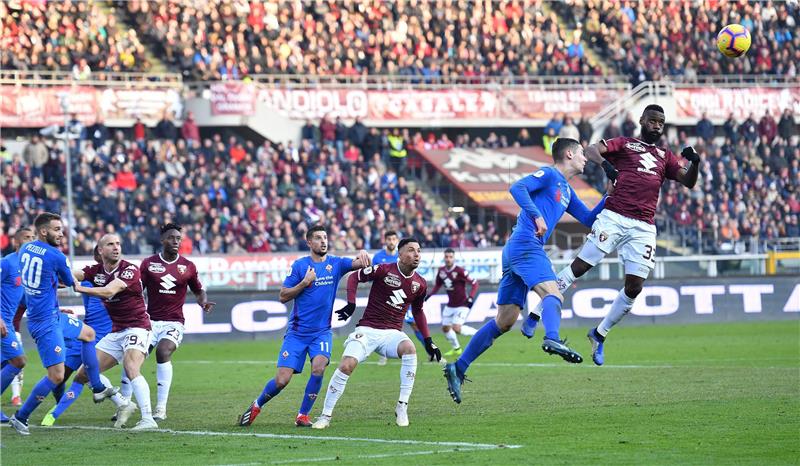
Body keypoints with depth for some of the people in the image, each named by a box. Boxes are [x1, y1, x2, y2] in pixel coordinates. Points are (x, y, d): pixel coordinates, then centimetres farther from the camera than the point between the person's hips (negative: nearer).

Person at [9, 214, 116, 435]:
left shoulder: (25, 248, 4)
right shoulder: (55, 256, -18)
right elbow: (70, 282, 0)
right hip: (45, 323, -10)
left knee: (88, 333, 26)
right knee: (56, 375, -10)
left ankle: (98, 389, 31)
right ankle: (20, 417, -2)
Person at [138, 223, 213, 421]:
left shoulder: (188, 267, 6)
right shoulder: (148, 263, 4)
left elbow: (198, 291, 17)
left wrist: (204, 302, -4)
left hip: (174, 323, -2)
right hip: (150, 321, 2)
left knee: (163, 350, -28)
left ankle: (161, 408, -25)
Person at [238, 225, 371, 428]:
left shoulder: (336, 263, 3)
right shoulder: (300, 265, -2)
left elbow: (363, 264, -10)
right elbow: (283, 297, -2)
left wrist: (363, 255, -33)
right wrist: (304, 283, -15)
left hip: (322, 331, 1)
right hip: (297, 332, -1)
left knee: (319, 367, -25)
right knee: (281, 380, -6)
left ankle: (303, 415, -8)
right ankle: (257, 406, 23)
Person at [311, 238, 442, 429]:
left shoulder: (420, 284, 6)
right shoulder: (384, 270, -9)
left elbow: (418, 311, 22)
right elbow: (354, 277, 1)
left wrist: (428, 341, 19)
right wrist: (351, 304, -13)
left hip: (392, 333, 3)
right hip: (368, 330, -3)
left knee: (409, 349, -31)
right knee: (346, 366, -20)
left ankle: (402, 407, -22)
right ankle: (325, 416, -3)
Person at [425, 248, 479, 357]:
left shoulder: (459, 271, -19)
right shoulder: (441, 271, 1)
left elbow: (474, 283, -15)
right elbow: (437, 285, 17)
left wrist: (471, 298, -25)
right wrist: (429, 295, 3)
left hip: (462, 305, -7)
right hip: (450, 306, 7)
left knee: (456, 328, -20)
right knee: (445, 328, 12)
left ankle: (476, 333, 2)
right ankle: (456, 349, 32)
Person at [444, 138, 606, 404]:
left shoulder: (567, 191, 28)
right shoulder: (549, 175, 1)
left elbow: (589, 219, 32)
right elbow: (517, 188, -13)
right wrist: (536, 215, -23)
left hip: (515, 252, 9)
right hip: (526, 245, -9)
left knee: (504, 322, 6)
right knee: (552, 293, -29)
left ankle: (458, 368, 5)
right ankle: (552, 339, -56)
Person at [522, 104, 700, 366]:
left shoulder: (665, 157, 23)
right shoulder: (624, 144, 11)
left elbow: (688, 182, 17)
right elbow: (591, 150, -3)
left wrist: (694, 163, -3)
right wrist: (604, 162, -25)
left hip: (644, 227, 4)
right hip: (614, 217, -4)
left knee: (634, 288, -3)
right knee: (580, 267, -8)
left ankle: (599, 335, 15)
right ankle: (535, 315, 3)